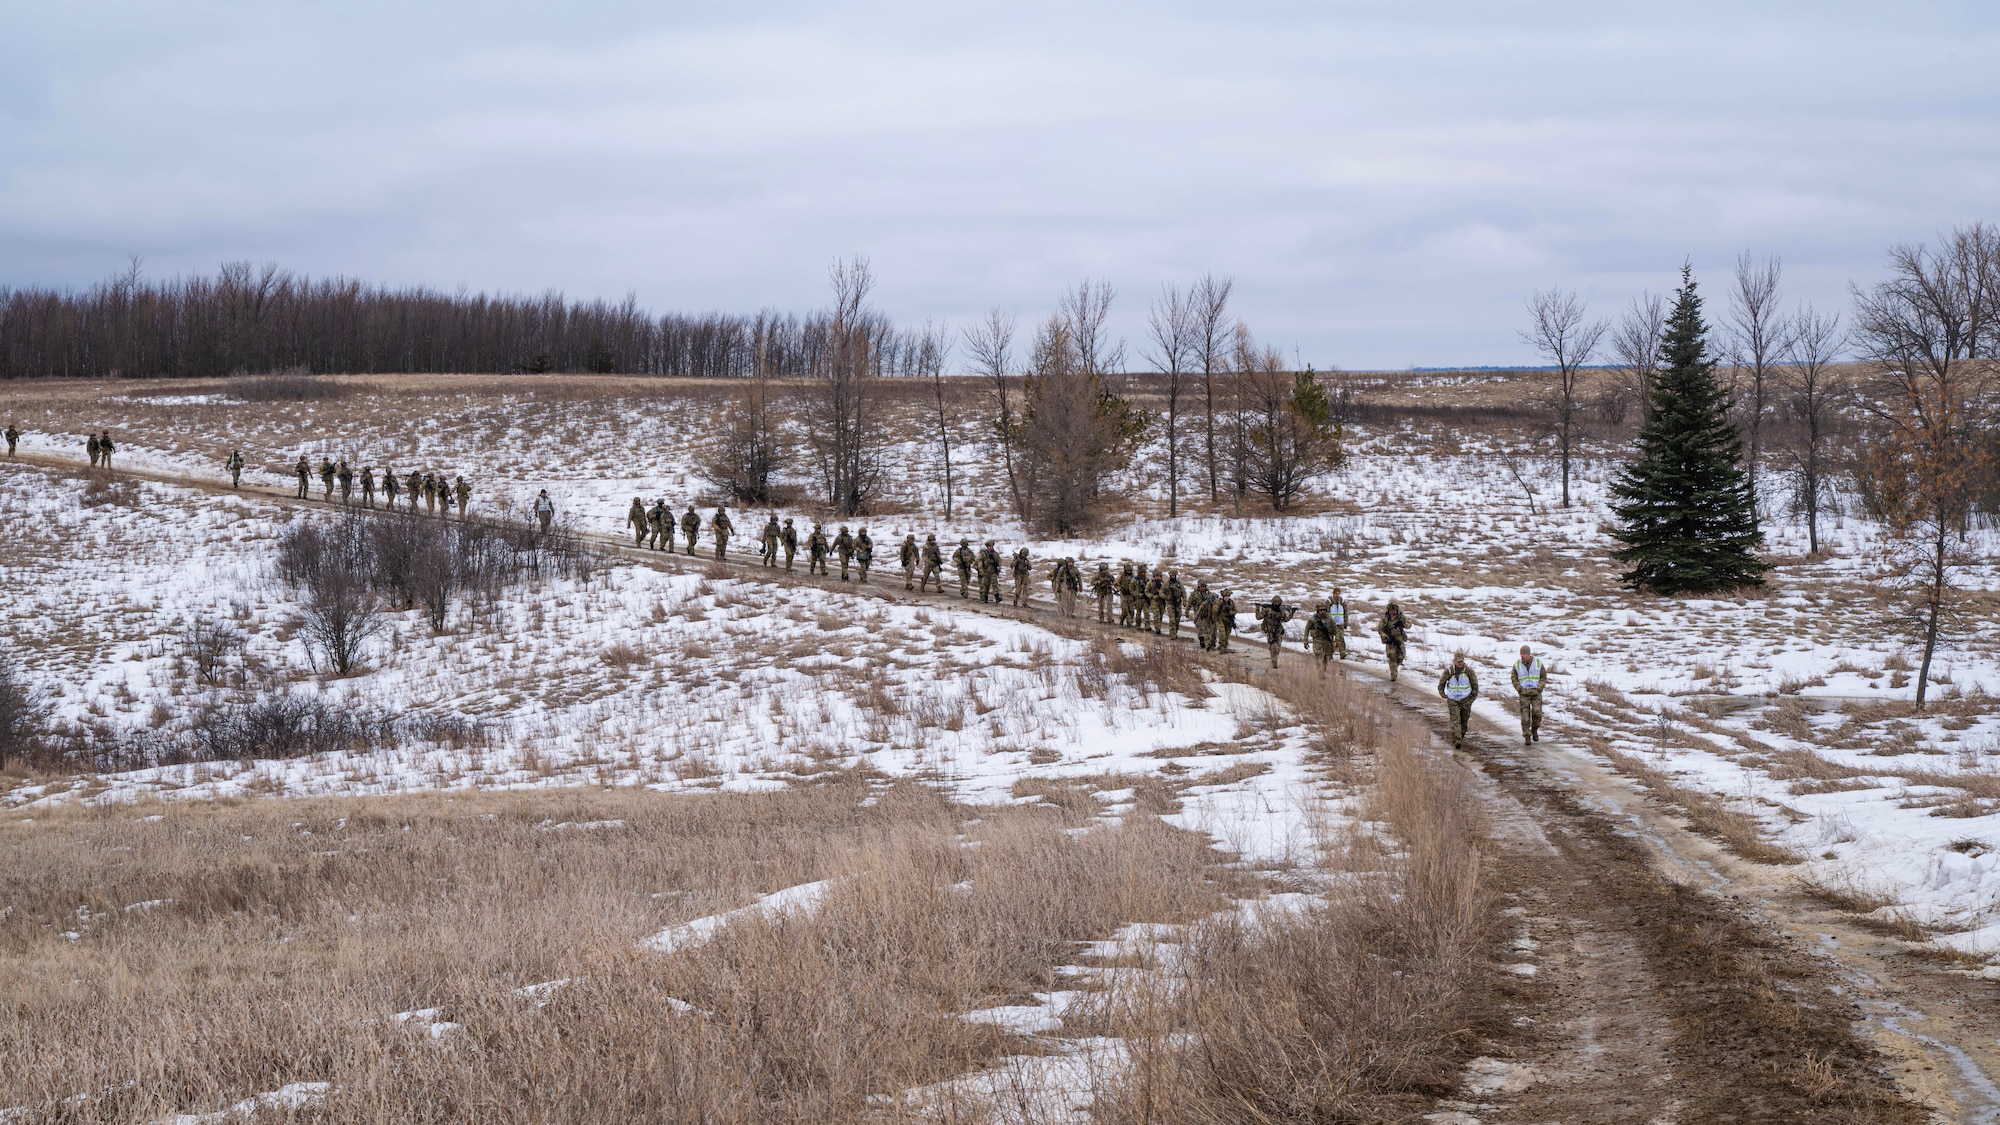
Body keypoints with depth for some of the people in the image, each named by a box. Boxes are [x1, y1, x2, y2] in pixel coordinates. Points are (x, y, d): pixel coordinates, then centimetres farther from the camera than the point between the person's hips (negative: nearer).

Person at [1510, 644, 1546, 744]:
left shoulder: (1538, 662, -1)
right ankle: (1527, 736, 1)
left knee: (1537, 712, -14)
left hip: (1536, 692, 0)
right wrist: (1519, 689, -8)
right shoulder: (1517, 664, 0)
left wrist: (1539, 688, -7)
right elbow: (1514, 679, 5)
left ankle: (1534, 729, 11)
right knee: (1525, 714, -6)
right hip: (1524, 692, 0)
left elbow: (1543, 676, 4)